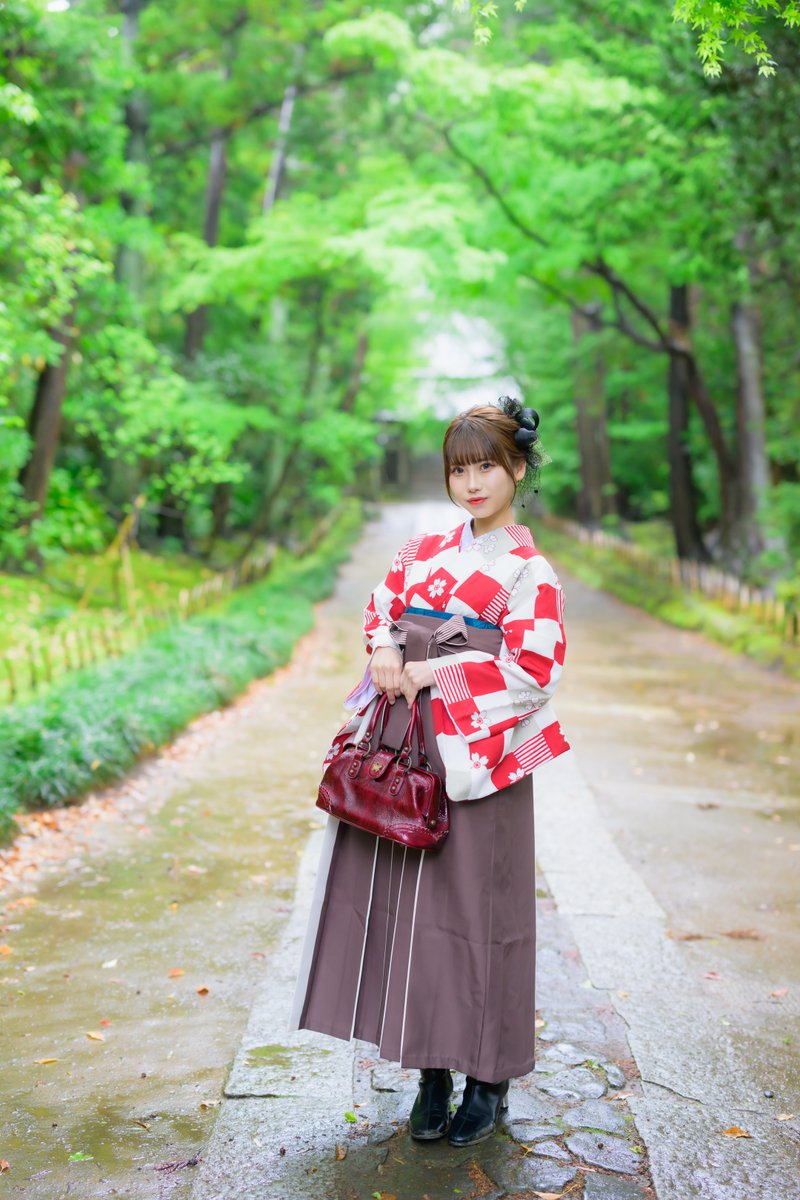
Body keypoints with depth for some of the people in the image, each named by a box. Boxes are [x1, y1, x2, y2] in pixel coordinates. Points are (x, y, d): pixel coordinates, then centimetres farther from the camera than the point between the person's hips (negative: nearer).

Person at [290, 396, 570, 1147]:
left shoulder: (529, 572, -4)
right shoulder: (424, 553, 12)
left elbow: (531, 671, -11)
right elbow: (379, 608, 18)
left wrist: (428, 674, -12)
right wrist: (385, 648, -5)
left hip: (476, 759, -5)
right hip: (404, 748, 5)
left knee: (474, 907, 1)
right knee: (406, 906, 7)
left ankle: (489, 1079, 19)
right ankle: (431, 1072, 22)